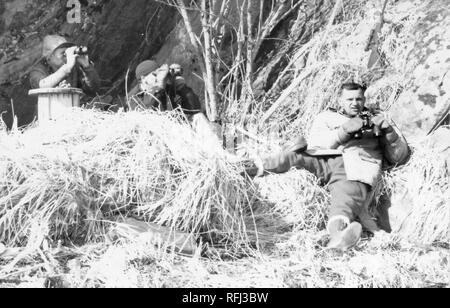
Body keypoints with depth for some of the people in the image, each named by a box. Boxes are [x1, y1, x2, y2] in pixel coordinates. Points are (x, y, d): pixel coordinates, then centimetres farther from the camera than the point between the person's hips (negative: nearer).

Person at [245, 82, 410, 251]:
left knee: (347, 198, -39)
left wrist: (388, 131, 5)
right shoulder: (326, 117, 30)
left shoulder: (376, 120, 30)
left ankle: (339, 234, -68)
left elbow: (400, 158, 21)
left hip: (357, 168, -3)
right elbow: (315, 142, 8)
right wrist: (344, 131, -5)